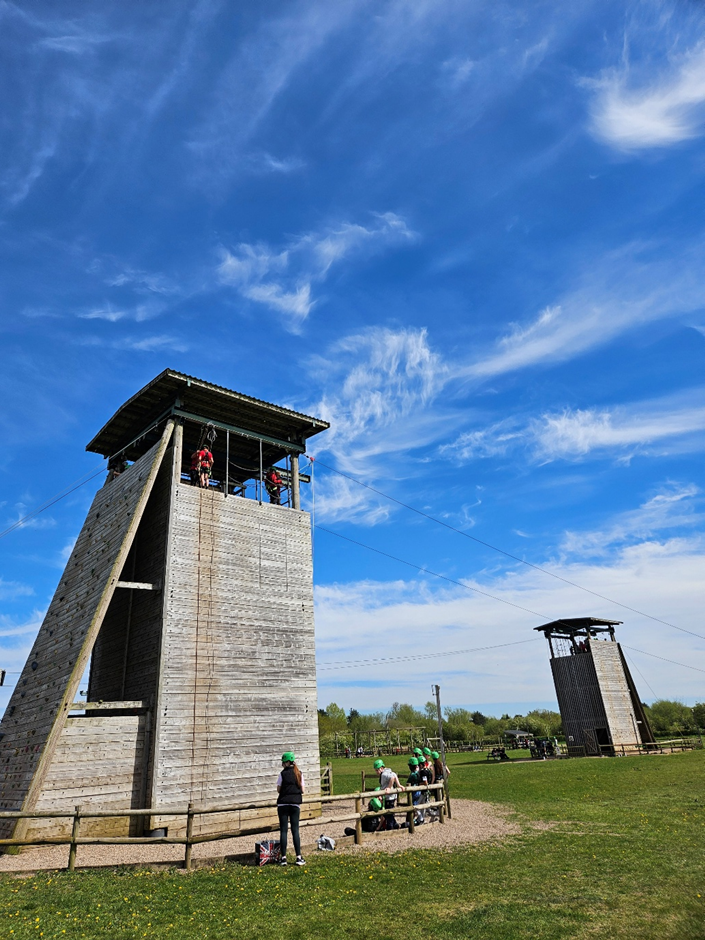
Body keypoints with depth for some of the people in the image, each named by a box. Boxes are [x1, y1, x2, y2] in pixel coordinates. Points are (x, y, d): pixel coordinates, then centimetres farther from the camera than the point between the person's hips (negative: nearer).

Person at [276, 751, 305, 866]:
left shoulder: (283, 774, -6)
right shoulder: (299, 774, 4)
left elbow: (278, 790, -2)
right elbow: (302, 790, 6)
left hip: (283, 804, -3)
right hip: (295, 803, 3)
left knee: (283, 830, 4)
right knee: (295, 830, 7)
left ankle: (283, 857, 5)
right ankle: (299, 857, 4)